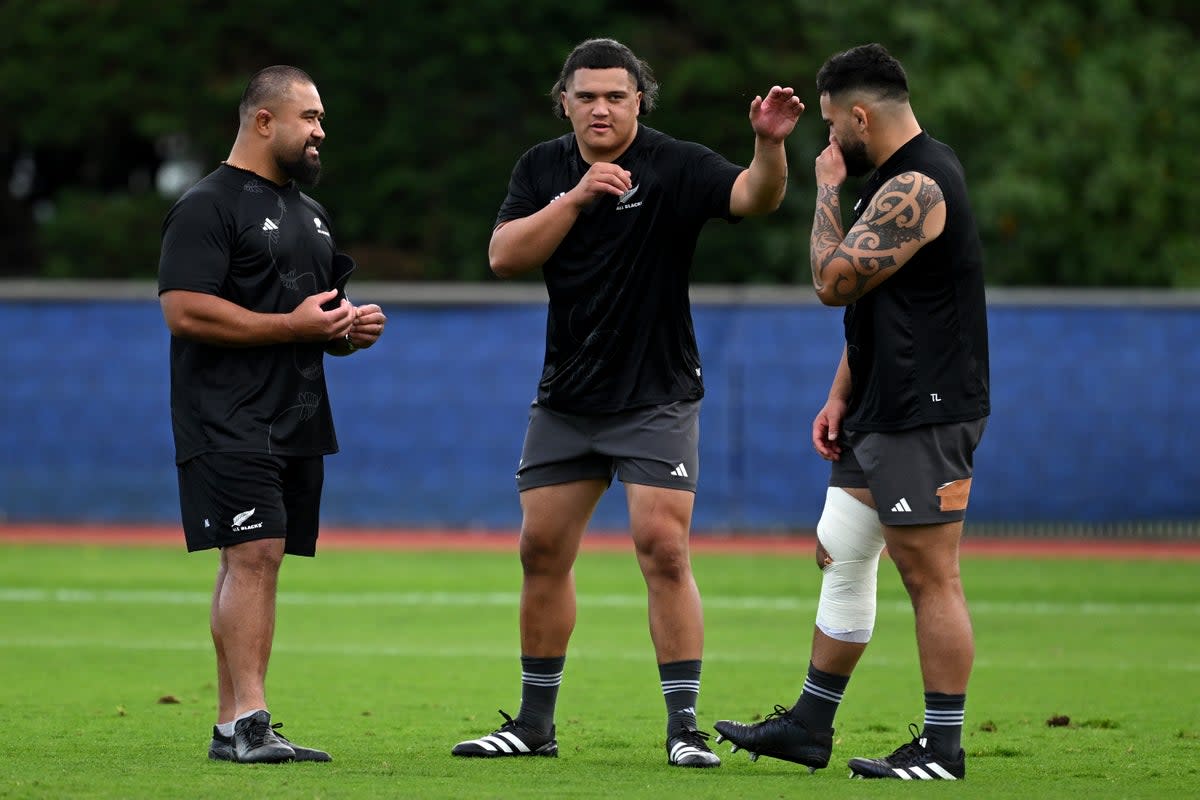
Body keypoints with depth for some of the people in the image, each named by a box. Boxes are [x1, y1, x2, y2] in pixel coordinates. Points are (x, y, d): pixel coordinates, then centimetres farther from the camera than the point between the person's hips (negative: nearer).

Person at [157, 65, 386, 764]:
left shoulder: (309, 214, 22)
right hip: (229, 423, -9)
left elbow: (328, 304, 33)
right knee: (253, 555, -17)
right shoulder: (207, 207, -7)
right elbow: (186, 311, -18)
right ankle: (249, 720, -23)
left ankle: (232, 724, 8)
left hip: (298, 423, 9)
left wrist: (353, 327, 8)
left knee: (256, 562, 7)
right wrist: (295, 324, -16)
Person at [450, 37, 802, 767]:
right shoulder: (545, 169, 4)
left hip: (656, 398, -5)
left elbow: (754, 197, -26)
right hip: (566, 398, 5)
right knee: (543, 551, 8)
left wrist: (770, 146, -47)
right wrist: (576, 198, -19)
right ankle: (535, 724, 20)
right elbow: (504, 256, -7)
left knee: (664, 550, -13)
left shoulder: (675, 167, -10)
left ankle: (685, 726, -7)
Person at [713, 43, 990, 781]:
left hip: (925, 416, -11)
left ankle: (943, 747, -4)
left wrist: (828, 191, -7)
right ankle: (810, 726, 21)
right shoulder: (899, 179, 17)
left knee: (930, 579, -7)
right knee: (841, 557, 14)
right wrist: (841, 396, 18)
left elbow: (835, 280, -19)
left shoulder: (916, 186, -18)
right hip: (881, 413, 11)